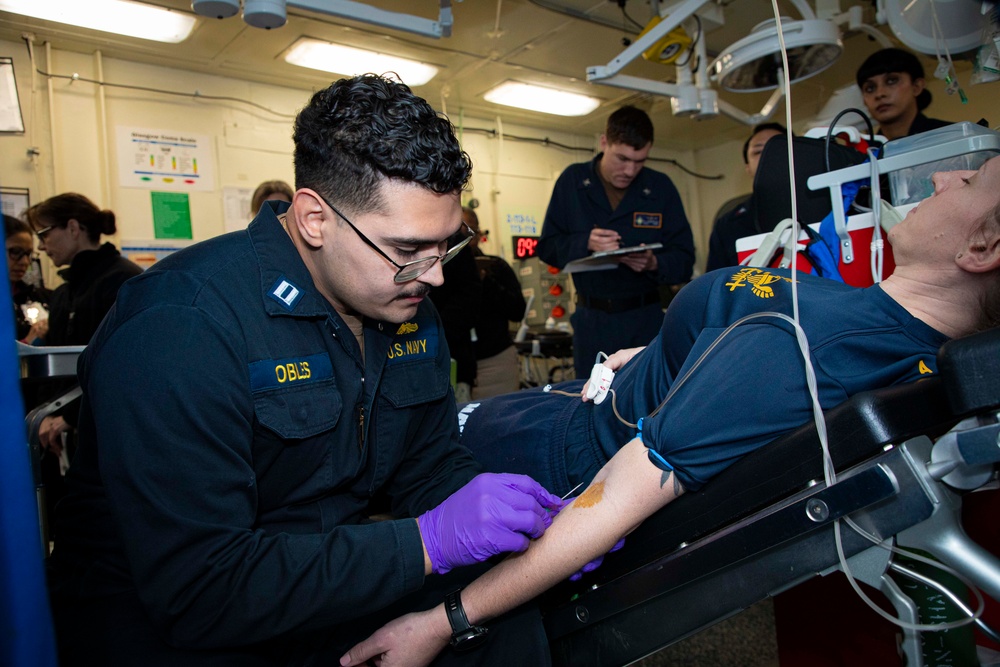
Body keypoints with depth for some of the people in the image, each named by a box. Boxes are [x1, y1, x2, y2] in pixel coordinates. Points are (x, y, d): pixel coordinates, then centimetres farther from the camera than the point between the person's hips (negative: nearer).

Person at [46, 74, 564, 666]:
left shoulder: (410, 304, -1)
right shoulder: (179, 327, -27)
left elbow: (431, 466, 5)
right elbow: (197, 585, -29)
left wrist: (509, 508, -15)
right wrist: (426, 542, -31)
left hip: (336, 580, 4)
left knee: (512, 620, -15)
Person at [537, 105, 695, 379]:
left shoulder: (661, 187, 0)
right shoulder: (572, 181, -1)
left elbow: (685, 259, 0)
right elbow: (546, 247, 0)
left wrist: (654, 263, -21)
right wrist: (585, 243, -19)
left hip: (646, 318, 0)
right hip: (591, 320, 0)